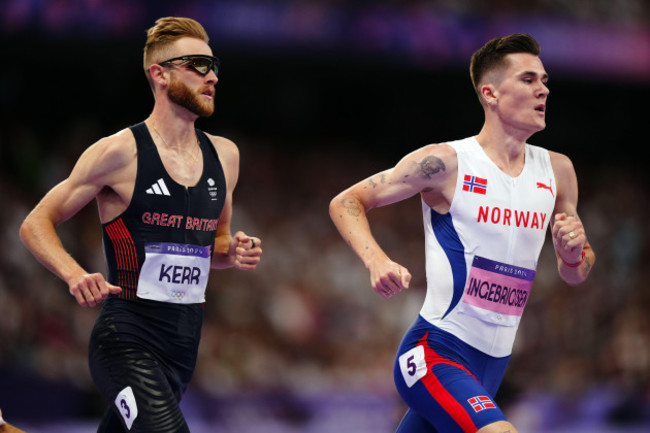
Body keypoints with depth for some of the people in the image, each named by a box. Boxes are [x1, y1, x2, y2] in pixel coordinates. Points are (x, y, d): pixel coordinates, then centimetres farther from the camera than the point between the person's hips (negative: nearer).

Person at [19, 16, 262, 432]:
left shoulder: (224, 156, 11)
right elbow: (37, 224, -2)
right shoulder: (121, 152, -8)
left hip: (184, 345, 7)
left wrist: (233, 252, 3)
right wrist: (74, 274, -20)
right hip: (127, 339, -7)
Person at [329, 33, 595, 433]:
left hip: (494, 364, 7)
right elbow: (346, 203, -3)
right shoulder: (446, 163, -9)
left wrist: (573, 254, -6)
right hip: (437, 351, -7)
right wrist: (377, 261, -21)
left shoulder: (557, 171, 9)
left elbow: (576, 276, 18)